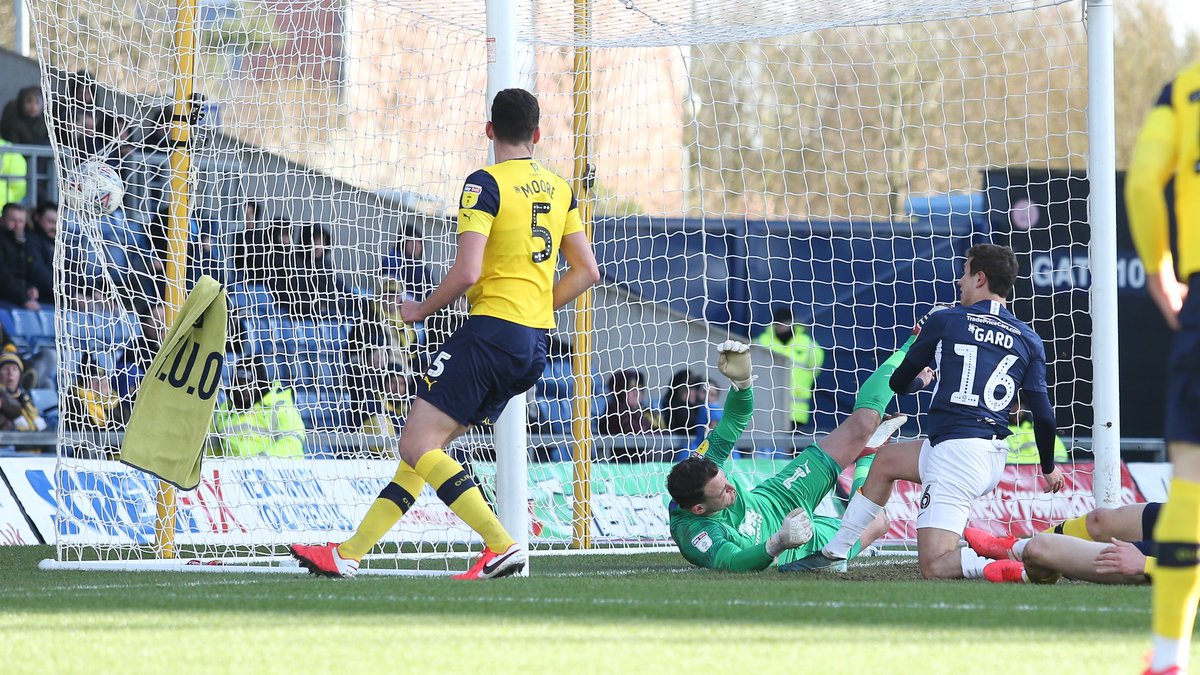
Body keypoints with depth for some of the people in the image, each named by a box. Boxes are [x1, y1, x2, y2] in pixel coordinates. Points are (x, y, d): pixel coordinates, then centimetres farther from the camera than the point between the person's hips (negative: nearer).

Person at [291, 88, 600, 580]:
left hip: (492, 330, -9)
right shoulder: (559, 190, 13)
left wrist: (422, 310, -1)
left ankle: (502, 546, -19)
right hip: (536, 344, 9)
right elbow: (586, 271, 15)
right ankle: (350, 553, 13)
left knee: (417, 447, -10)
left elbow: (467, 271, -17)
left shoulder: (487, 184, -9)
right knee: (426, 446, 12)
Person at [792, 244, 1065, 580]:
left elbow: (898, 383, 12)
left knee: (935, 567, -12)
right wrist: (1049, 467, 21)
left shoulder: (943, 321, -1)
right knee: (885, 460, 30)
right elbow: (1043, 415, 4)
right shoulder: (1029, 340, 7)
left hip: (954, 448, -7)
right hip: (994, 459, 7)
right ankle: (835, 551, 35)